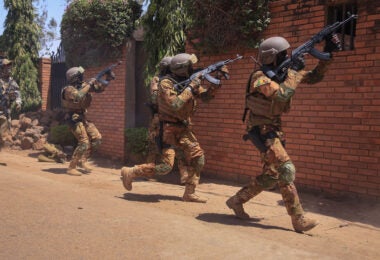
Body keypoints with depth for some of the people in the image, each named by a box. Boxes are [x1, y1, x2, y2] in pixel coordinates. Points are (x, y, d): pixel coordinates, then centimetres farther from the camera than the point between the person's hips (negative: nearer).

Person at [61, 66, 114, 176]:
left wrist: (108, 79, -2)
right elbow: (78, 96, -39)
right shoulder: (69, 89, -18)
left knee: (97, 138, 4)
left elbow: (99, 88, 12)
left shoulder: (83, 85, 5)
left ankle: (82, 160, 14)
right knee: (84, 143, -17)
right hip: (74, 120, -8)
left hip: (83, 118, 8)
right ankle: (71, 168, -7)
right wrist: (89, 85, -30)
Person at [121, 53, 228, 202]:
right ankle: (129, 173, 5)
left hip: (183, 128, 8)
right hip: (168, 128, -8)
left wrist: (218, 78, -3)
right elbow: (175, 105, -30)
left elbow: (206, 96, 8)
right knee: (165, 166, -13)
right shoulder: (166, 83, -17)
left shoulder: (189, 81, 6)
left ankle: (189, 193, 11)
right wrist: (190, 88, -23)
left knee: (197, 157, 1)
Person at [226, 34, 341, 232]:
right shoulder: (260, 77, -16)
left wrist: (327, 53, 2)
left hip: (275, 129, 9)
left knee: (271, 176, 10)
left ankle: (236, 200, 24)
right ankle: (299, 220, -8)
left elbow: (314, 77, 11)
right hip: (261, 130, -9)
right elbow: (282, 94, -32)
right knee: (286, 170, -14)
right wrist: (294, 71, -20)